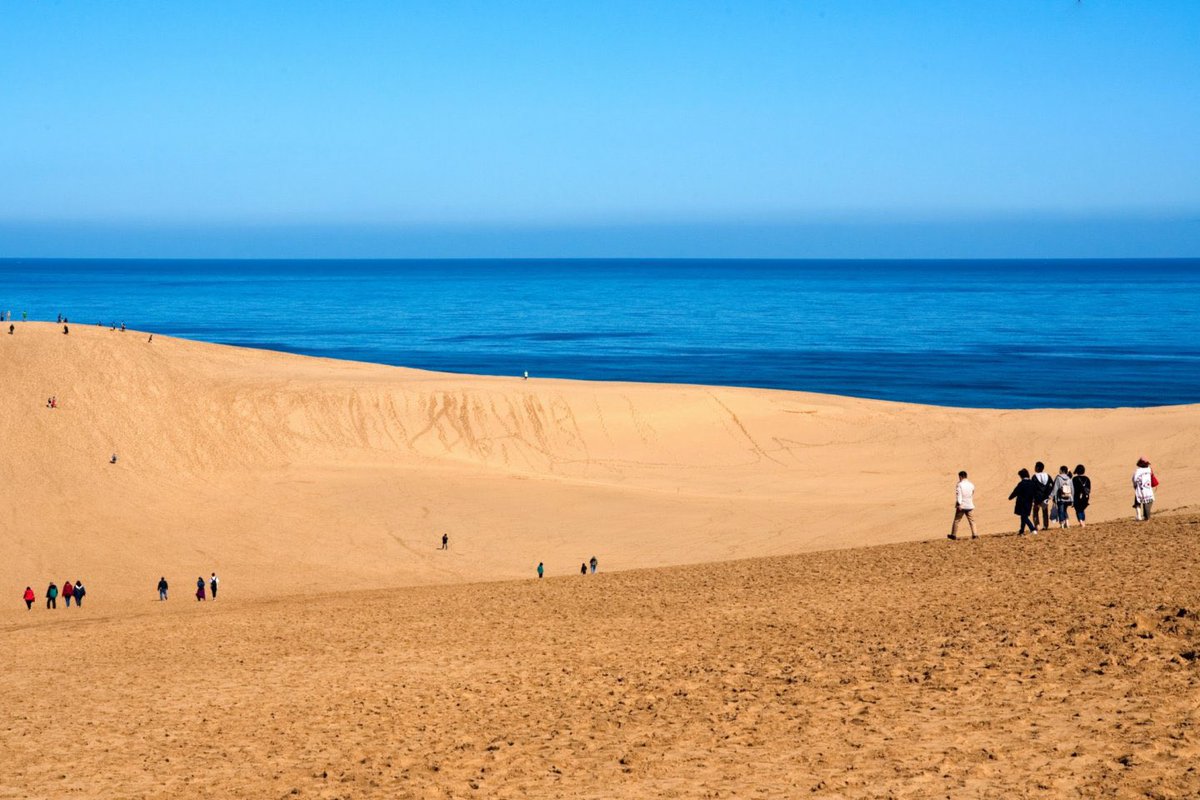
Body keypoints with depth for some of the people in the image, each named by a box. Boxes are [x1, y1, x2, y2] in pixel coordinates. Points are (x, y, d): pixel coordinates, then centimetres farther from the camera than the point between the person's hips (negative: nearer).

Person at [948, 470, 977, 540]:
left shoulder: (959, 485, -9)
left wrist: (959, 504, -22)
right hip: (970, 506, 4)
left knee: (956, 520, 8)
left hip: (961, 506, -4)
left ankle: (954, 535, 14)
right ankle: (974, 534, -7)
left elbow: (959, 495, -17)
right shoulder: (971, 484, 6)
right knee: (972, 521, 5)